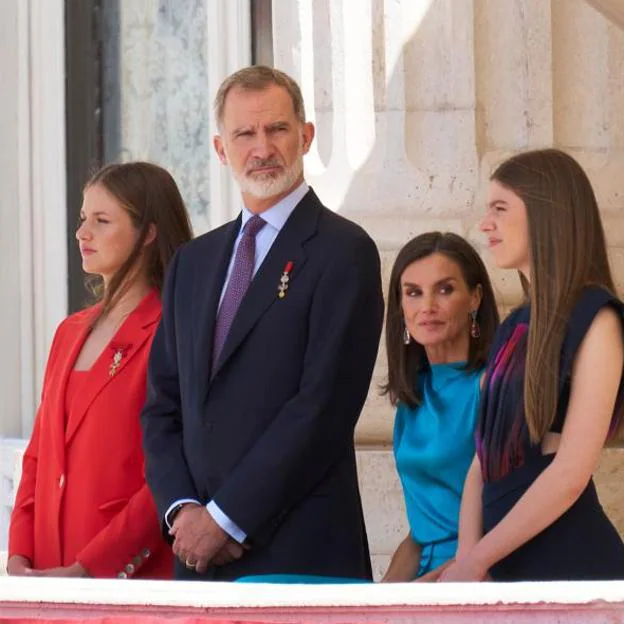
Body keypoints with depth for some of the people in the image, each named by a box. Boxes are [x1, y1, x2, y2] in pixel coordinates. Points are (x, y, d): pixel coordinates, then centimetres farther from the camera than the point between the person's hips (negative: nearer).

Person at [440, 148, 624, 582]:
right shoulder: (514, 329, 13)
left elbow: (571, 473, -17)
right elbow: (485, 458, 9)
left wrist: (475, 561, -13)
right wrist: (466, 559, -6)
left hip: (571, 563, -7)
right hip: (509, 566, 7)